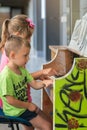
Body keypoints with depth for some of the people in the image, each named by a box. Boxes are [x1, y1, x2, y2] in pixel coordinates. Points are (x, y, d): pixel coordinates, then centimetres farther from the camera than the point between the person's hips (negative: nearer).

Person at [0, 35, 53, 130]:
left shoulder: (22, 69, 0)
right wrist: (28, 105, -15)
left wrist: (45, 82, -18)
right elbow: (10, 100, -26)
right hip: (16, 111, -9)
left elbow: (34, 84, 3)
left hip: (25, 105, 9)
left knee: (48, 122, 20)